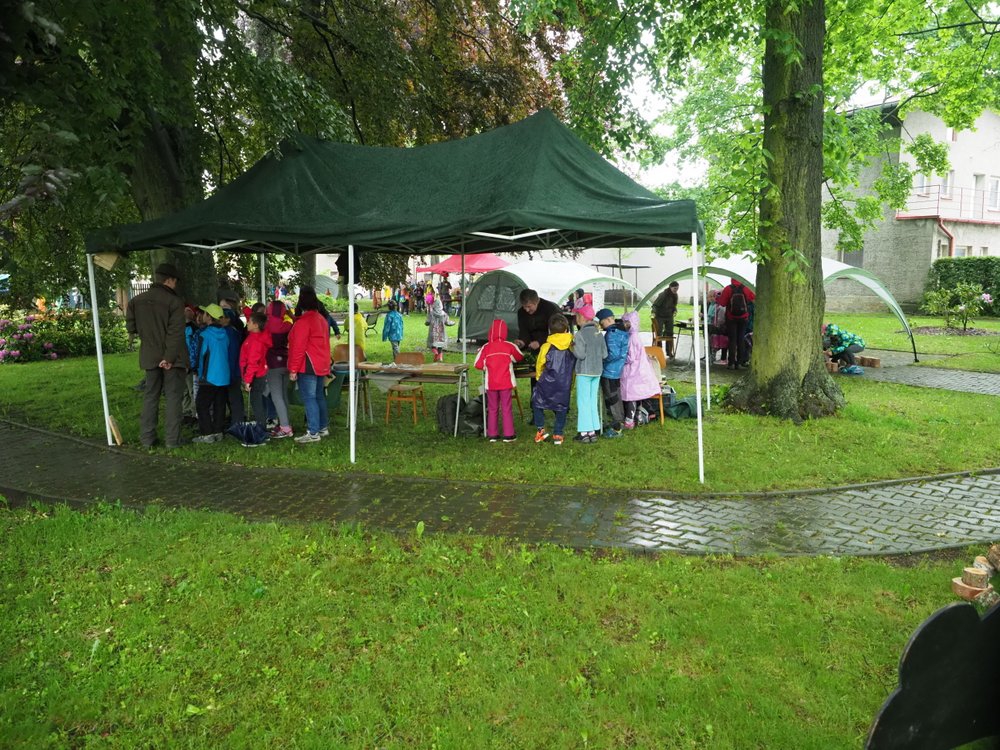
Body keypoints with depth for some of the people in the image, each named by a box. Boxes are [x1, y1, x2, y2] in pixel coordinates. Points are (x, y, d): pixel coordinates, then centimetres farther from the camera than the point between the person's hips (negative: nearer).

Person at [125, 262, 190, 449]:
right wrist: (169, 357, -18)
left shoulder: (136, 301, 2)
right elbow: (176, 333, -20)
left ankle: (147, 438, 16)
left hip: (150, 356, 5)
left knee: (150, 396, 13)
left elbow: (131, 328, 6)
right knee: (173, 397, 3)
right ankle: (172, 439, 3)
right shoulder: (174, 301, -13)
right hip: (172, 357, -5)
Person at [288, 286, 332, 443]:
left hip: (308, 366, -9)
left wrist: (293, 370, -15)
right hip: (321, 365, 9)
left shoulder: (303, 322, -16)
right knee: (319, 396, 16)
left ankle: (313, 433, -5)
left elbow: (298, 348, -18)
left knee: (309, 398, -6)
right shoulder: (321, 319, 13)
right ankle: (323, 428, 24)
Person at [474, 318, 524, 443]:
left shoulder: (486, 347, -6)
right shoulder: (509, 346, -5)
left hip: (490, 384, 1)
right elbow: (520, 357, 11)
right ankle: (508, 435, 8)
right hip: (506, 383, -1)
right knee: (506, 409, 6)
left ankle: (492, 434, 15)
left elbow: (478, 365, -8)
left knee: (492, 409, 12)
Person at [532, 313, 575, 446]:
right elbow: (575, 366, 2)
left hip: (547, 383, -2)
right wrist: (571, 383, 14)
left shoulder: (546, 347, -10)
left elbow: (539, 365, 2)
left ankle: (541, 430, 9)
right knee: (561, 408, 13)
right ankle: (558, 434, 12)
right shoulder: (573, 345, -5)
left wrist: (538, 377, 21)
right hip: (565, 385, 2)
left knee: (537, 404, 16)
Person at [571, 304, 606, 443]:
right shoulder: (599, 333, 6)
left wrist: (573, 347, -1)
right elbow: (605, 354, 6)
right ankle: (593, 431, 15)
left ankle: (585, 432, 1)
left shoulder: (580, 334, -14)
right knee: (593, 401, 12)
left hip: (584, 372, -6)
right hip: (597, 371, 6)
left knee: (583, 402, 0)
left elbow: (580, 354, -18)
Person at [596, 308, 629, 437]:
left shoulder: (611, 333, -22)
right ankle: (620, 421, 35)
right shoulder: (621, 330, 7)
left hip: (609, 372, -10)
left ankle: (616, 429, 4)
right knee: (616, 396, 22)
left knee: (611, 398, -1)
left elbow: (613, 354, -28)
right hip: (617, 370, 10)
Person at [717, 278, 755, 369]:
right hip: (743, 318, 1)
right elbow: (753, 298, 3)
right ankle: (741, 362, 11)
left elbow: (722, 302, -10)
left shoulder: (728, 289, -11)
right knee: (741, 340, 10)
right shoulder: (745, 289, -6)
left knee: (732, 340, 3)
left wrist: (717, 298, 9)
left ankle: (732, 363, 1)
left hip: (731, 318, -1)